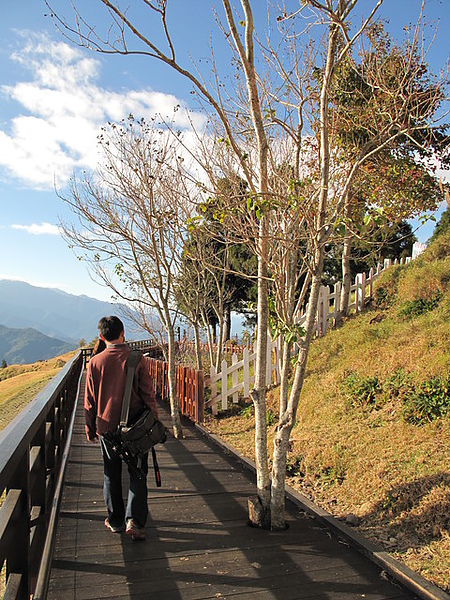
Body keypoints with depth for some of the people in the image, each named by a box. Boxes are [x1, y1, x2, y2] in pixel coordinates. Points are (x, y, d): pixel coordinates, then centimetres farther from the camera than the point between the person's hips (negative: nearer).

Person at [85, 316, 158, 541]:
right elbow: (148, 395, -6)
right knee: (137, 475, 10)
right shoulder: (137, 360, -11)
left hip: (106, 427, 2)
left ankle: (115, 521, 27)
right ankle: (134, 521, 2)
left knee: (111, 475, 17)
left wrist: (90, 429, 13)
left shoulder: (95, 362, -6)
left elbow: (90, 401, 1)